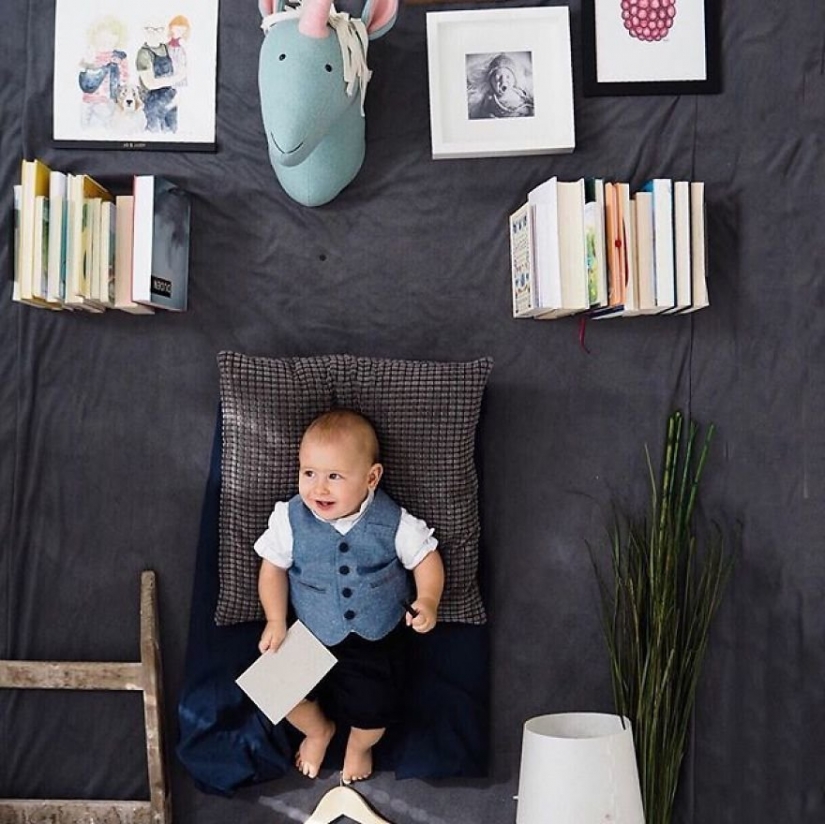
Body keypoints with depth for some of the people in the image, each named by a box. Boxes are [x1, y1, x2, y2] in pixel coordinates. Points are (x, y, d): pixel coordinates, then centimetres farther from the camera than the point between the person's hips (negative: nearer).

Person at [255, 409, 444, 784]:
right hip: (311, 636, 2)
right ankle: (318, 729, 33)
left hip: (376, 640, -1)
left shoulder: (393, 522, -18)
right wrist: (276, 621, -9)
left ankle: (359, 745, 36)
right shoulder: (290, 519, -15)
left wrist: (428, 601, -20)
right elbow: (273, 566, -2)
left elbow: (425, 556, -4)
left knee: (373, 712, -6)